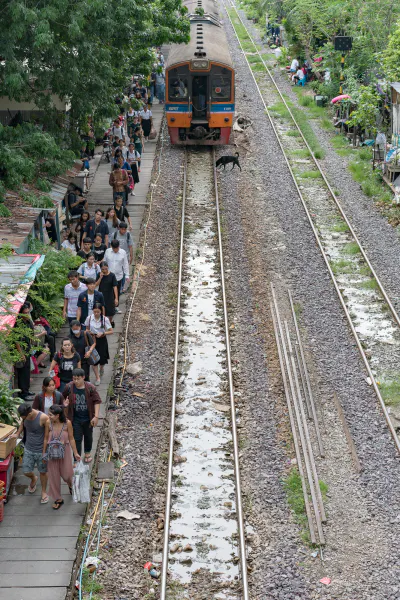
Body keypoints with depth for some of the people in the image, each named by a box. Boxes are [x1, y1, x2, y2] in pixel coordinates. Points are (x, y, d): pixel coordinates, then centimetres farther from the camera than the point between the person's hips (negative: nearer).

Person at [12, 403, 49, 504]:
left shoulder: (44, 418, -26)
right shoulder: (25, 416, -12)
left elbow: (47, 437, -18)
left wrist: (45, 454, -15)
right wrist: (17, 434, -2)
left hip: (41, 451, -4)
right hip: (28, 450, 4)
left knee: (43, 472, 12)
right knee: (26, 472, 8)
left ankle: (44, 492, 34)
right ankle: (33, 479, 44)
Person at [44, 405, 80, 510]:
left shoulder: (67, 423, -15)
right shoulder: (49, 424, -11)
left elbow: (71, 439, -5)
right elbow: (46, 439, 1)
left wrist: (75, 453, 0)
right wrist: (44, 454, 6)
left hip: (64, 451, -1)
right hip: (52, 452, 1)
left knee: (66, 474, 6)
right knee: (54, 476, 7)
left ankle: (71, 485, 45)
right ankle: (58, 499, 23)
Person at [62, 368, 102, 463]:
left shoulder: (90, 388, -16)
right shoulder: (69, 387, -12)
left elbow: (97, 401, -10)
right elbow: (63, 398, 8)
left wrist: (96, 416, -15)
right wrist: (65, 403, -15)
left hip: (88, 418, 1)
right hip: (75, 419, -1)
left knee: (88, 436, 22)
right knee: (77, 439, -1)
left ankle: (88, 453, 48)